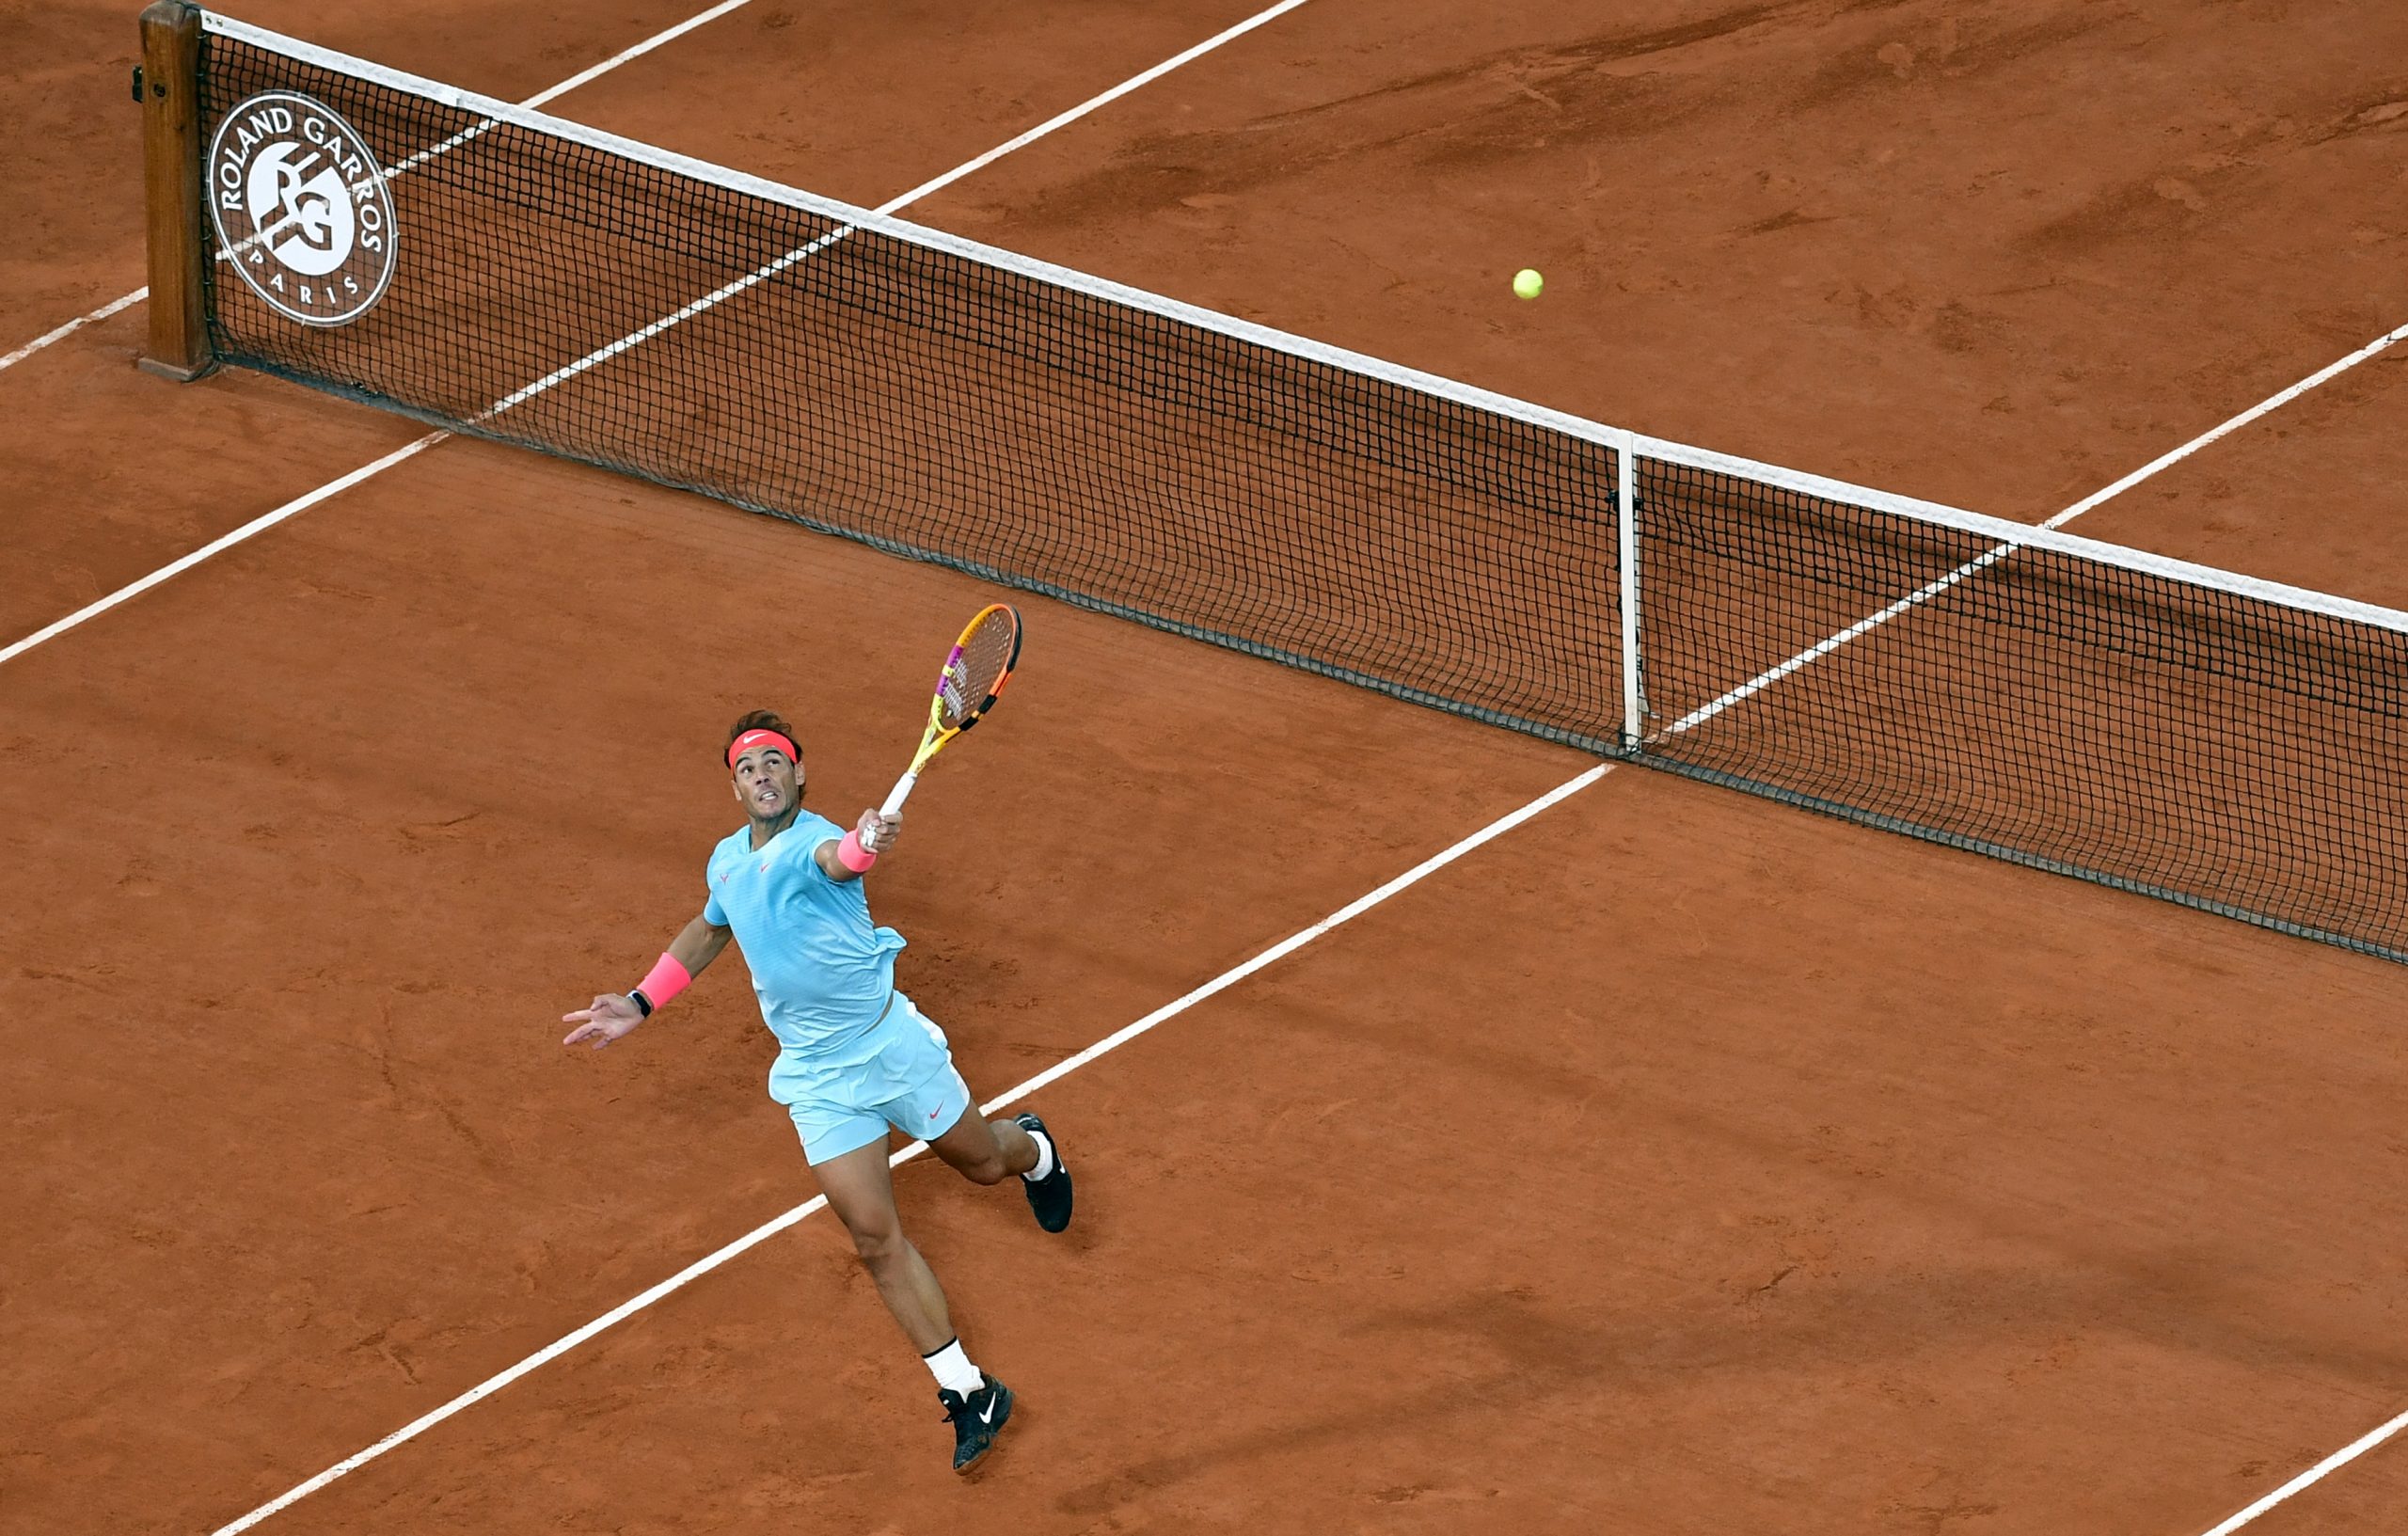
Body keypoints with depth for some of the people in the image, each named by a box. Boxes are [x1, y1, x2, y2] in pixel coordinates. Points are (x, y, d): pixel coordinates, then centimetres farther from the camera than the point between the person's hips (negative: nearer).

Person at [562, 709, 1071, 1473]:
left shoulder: (811, 841, -20)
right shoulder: (727, 861, 3)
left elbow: (835, 860, -48)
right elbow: (710, 930, 27)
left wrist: (862, 845, -72)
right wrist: (640, 1003, 23)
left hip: (890, 1043, -5)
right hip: (817, 1079, 5)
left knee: (982, 1163, 18)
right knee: (874, 1236, -2)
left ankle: (1034, 1149, 58)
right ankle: (969, 1394, 5)